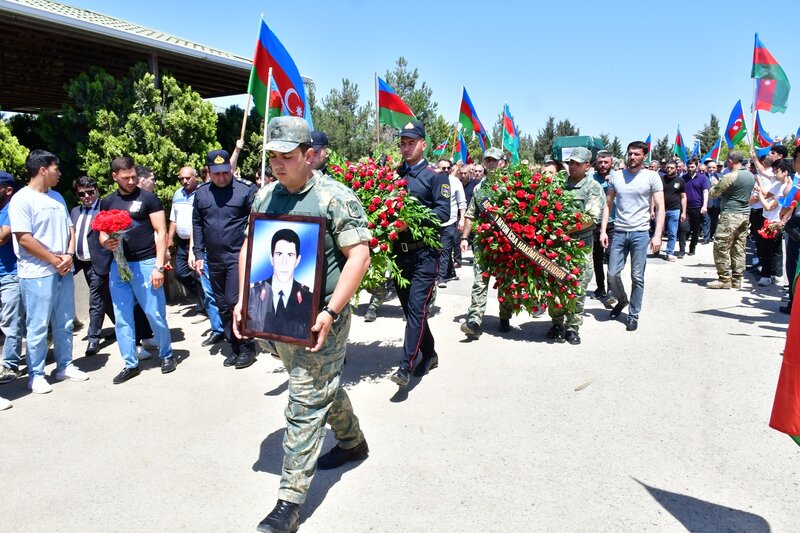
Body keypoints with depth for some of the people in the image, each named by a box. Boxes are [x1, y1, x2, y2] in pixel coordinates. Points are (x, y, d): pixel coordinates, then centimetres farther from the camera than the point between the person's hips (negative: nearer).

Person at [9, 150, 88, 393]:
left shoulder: (57, 197, 14)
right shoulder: (22, 199, -9)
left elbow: (69, 229, 13)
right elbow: (24, 238, -16)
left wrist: (69, 256, -4)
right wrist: (54, 260, -12)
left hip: (64, 271, 7)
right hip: (37, 274, -7)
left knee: (64, 323, 13)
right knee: (37, 327, 2)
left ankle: (65, 366, 25)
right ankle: (36, 375, 14)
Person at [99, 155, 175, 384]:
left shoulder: (148, 198, -1)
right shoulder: (107, 202, 12)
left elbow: (161, 232, -5)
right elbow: (102, 234, 16)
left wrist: (159, 266, -12)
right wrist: (106, 242, -9)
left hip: (146, 264, -4)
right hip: (118, 266, 5)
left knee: (155, 314, -2)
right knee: (122, 318, 7)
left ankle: (166, 354, 19)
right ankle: (130, 364, 18)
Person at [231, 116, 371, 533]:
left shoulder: (335, 197, -13)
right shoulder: (265, 196, 7)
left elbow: (358, 255, -17)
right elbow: (250, 247, 15)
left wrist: (330, 312, -24)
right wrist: (243, 299, 5)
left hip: (319, 318, -6)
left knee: (305, 404, -2)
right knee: (324, 386, 22)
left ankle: (291, 499, 9)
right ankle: (352, 442, 45)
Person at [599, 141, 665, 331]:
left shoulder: (651, 177, 0)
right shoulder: (616, 176, 8)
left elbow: (660, 207, -2)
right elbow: (608, 205, 11)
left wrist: (657, 235, -11)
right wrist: (603, 230, 3)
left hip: (640, 233, -2)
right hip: (619, 232, 3)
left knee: (637, 277, 3)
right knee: (612, 274, 3)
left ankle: (634, 315, 16)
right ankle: (622, 300, 32)